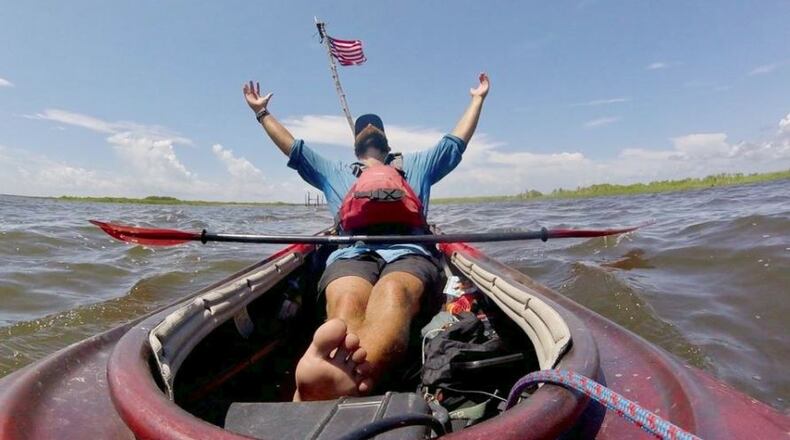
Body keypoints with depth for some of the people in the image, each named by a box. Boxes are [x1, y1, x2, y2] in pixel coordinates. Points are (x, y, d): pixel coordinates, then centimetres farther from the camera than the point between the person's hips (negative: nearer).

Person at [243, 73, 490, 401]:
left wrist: (477, 99, 47)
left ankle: (345, 378, -69)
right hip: (352, 253, 1)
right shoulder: (334, 172, 41)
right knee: (346, 304, -37)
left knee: (393, 295, -40)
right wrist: (262, 112, 44)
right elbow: (292, 148, 40)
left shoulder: (417, 164, 42)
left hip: (408, 252, 0)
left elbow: (457, 142, 42)